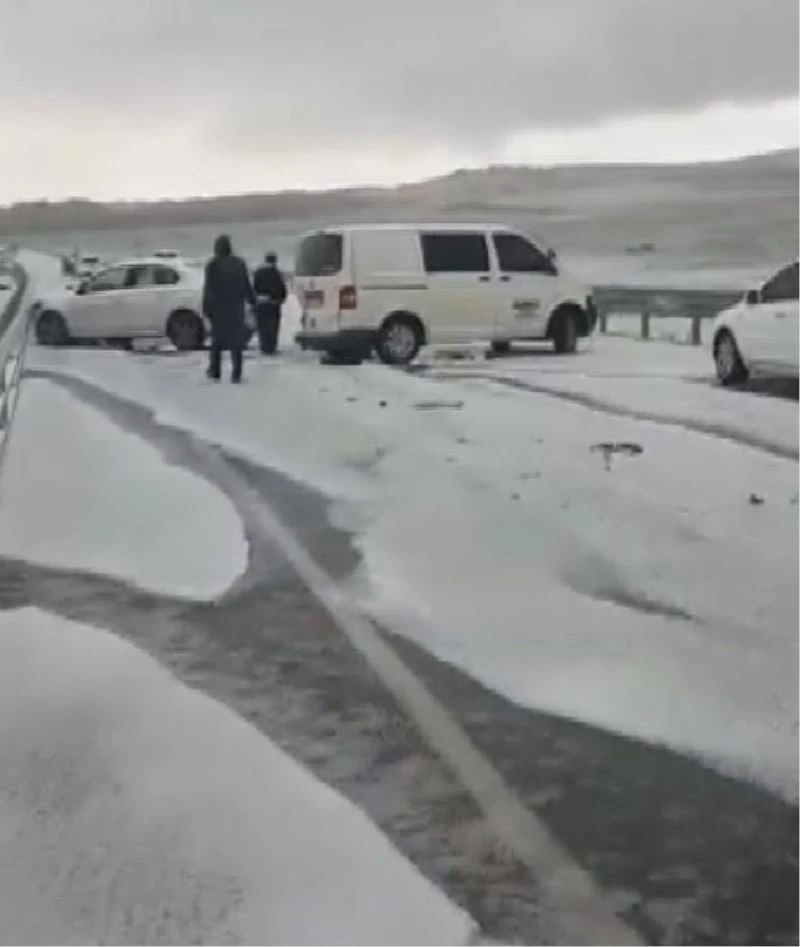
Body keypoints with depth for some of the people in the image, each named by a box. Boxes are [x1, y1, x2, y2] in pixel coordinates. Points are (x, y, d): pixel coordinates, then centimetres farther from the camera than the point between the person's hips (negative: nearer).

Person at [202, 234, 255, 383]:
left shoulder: (213, 265, -7)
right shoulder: (239, 263, 2)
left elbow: (208, 289, -9)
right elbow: (247, 286, 5)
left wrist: (206, 308, -6)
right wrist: (252, 302, 13)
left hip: (218, 309, -2)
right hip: (236, 308, 2)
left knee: (217, 339, 12)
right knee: (236, 340, 3)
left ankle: (215, 371, 15)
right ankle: (236, 374, -3)